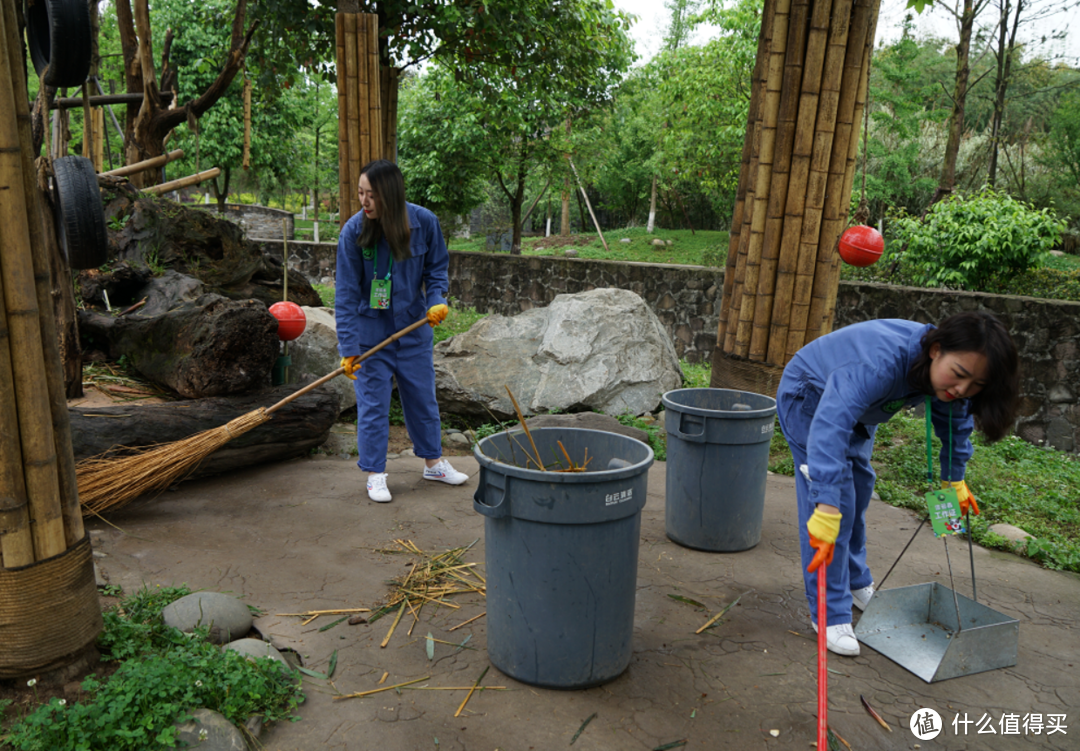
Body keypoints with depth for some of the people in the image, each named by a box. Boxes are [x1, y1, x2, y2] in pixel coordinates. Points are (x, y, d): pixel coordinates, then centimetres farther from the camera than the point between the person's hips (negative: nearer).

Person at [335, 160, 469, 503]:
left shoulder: (425, 223, -11)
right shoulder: (353, 231, -16)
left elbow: (436, 269, 4)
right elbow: (346, 294, -14)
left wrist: (437, 300, -16)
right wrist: (349, 347, -17)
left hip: (413, 328, 3)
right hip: (370, 331, -2)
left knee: (423, 397, 16)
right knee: (372, 405, 4)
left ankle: (434, 462, 34)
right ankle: (375, 474, 20)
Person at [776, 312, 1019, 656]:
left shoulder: (943, 372, -19)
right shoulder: (880, 363, -45)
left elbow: (954, 421, 4)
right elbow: (829, 426, -57)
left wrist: (954, 479, 14)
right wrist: (827, 508, -62)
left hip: (853, 407, 8)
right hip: (809, 401, -8)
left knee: (858, 492, 19)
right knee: (836, 502, -15)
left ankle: (855, 584, 41)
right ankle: (831, 615, -5)